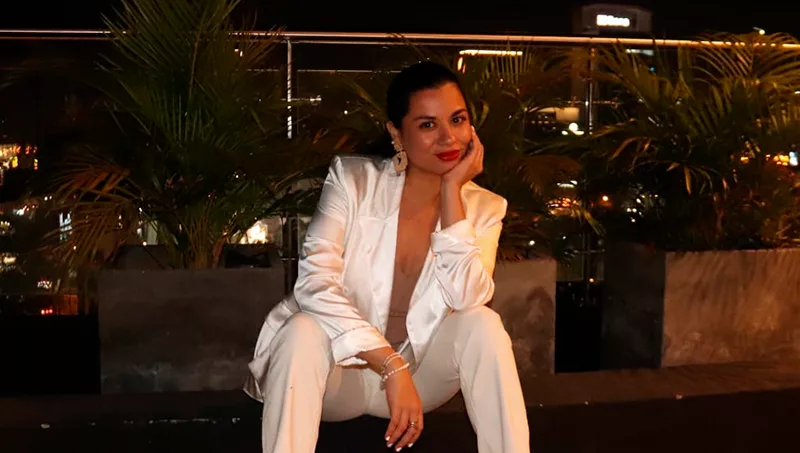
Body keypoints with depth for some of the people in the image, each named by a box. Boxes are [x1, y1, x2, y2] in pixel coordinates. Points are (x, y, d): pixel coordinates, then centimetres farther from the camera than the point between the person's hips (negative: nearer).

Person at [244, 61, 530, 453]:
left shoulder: (484, 208, -3)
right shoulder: (352, 180, -9)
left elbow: (464, 299, -21)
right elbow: (314, 283, -22)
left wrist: (452, 190, -20)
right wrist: (393, 368, -30)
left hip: (420, 370, 2)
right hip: (343, 368, -2)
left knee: (482, 324, -25)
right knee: (303, 330, -33)